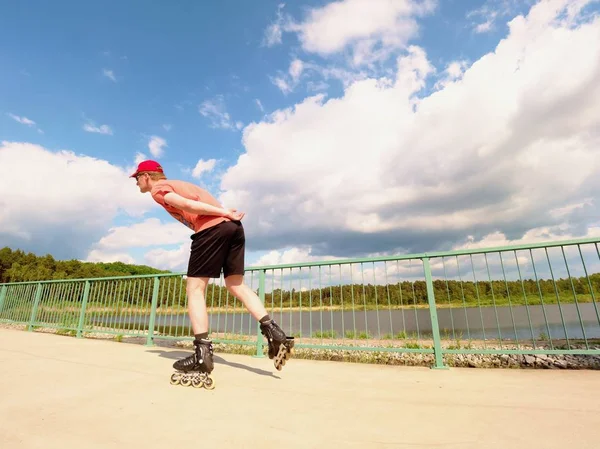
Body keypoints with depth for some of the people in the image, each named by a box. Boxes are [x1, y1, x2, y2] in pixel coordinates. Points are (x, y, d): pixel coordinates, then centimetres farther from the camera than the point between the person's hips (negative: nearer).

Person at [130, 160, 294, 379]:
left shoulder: (158, 189, 10)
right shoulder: (178, 184, 36)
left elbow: (187, 205, -7)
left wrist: (225, 213, -10)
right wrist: (227, 216, 12)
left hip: (212, 228, -8)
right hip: (234, 226, 8)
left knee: (195, 288, 0)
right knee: (236, 285, 11)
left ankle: (202, 353, -3)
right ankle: (275, 334, 4)